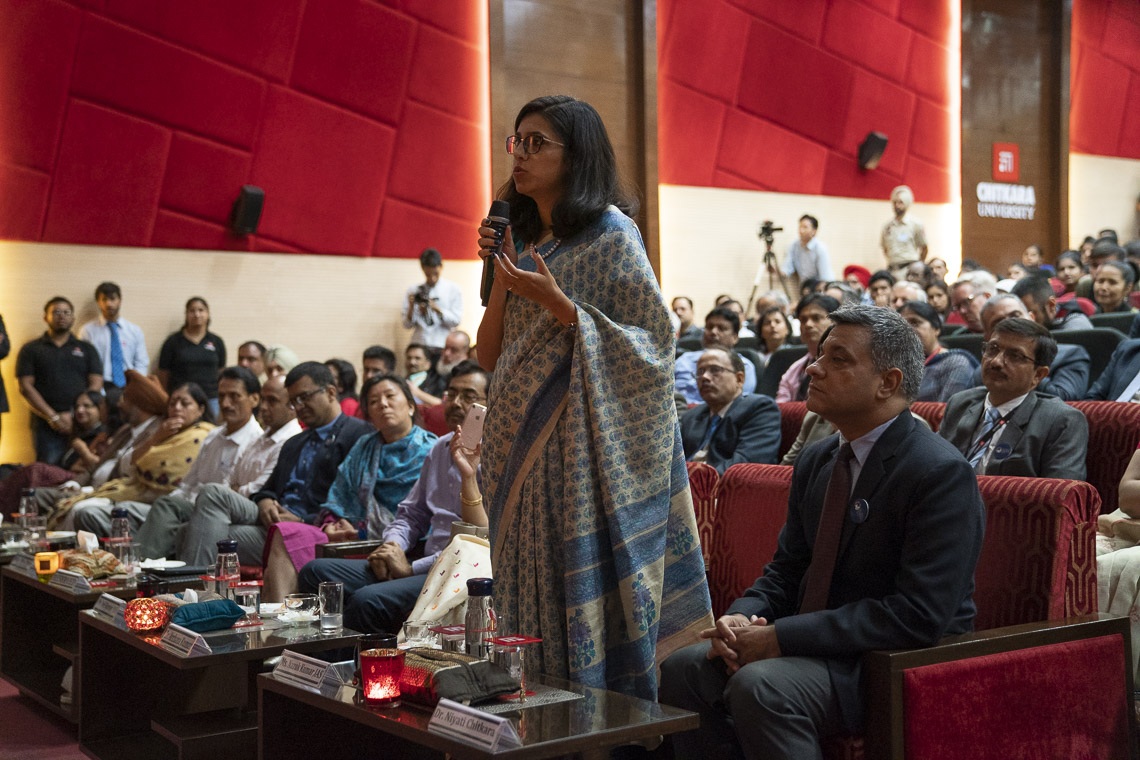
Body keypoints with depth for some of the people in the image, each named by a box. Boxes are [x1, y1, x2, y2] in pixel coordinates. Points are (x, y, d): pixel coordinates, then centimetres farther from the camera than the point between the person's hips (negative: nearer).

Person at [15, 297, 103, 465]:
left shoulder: (86, 349, 16)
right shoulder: (30, 349, 11)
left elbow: (96, 384, 6)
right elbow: (26, 387, 2)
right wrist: (53, 416, -9)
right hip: (46, 424, -1)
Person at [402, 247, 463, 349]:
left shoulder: (453, 289, 7)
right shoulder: (413, 290, 10)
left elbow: (456, 320, 0)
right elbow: (407, 325, 8)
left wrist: (437, 309, -14)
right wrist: (411, 307, -11)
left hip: (442, 345, -1)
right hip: (419, 345, 1)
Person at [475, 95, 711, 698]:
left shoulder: (611, 235, -6)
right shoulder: (521, 237, 14)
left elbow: (649, 343, -13)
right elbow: (489, 355, 11)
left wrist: (555, 302, -17)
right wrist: (501, 273, -1)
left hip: (580, 449, -7)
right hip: (519, 448, 7)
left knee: (585, 599, -5)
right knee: (530, 600, 10)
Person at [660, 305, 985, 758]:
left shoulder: (942, 474, -16)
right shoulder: (815, 462, 11)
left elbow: (919, 615, -23)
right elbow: (787, 569, 16)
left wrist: (781, 637, -23)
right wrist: (741, 619, -8)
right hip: (817, 648, 8)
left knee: (760, 685, -31)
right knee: (680, 670, -12)